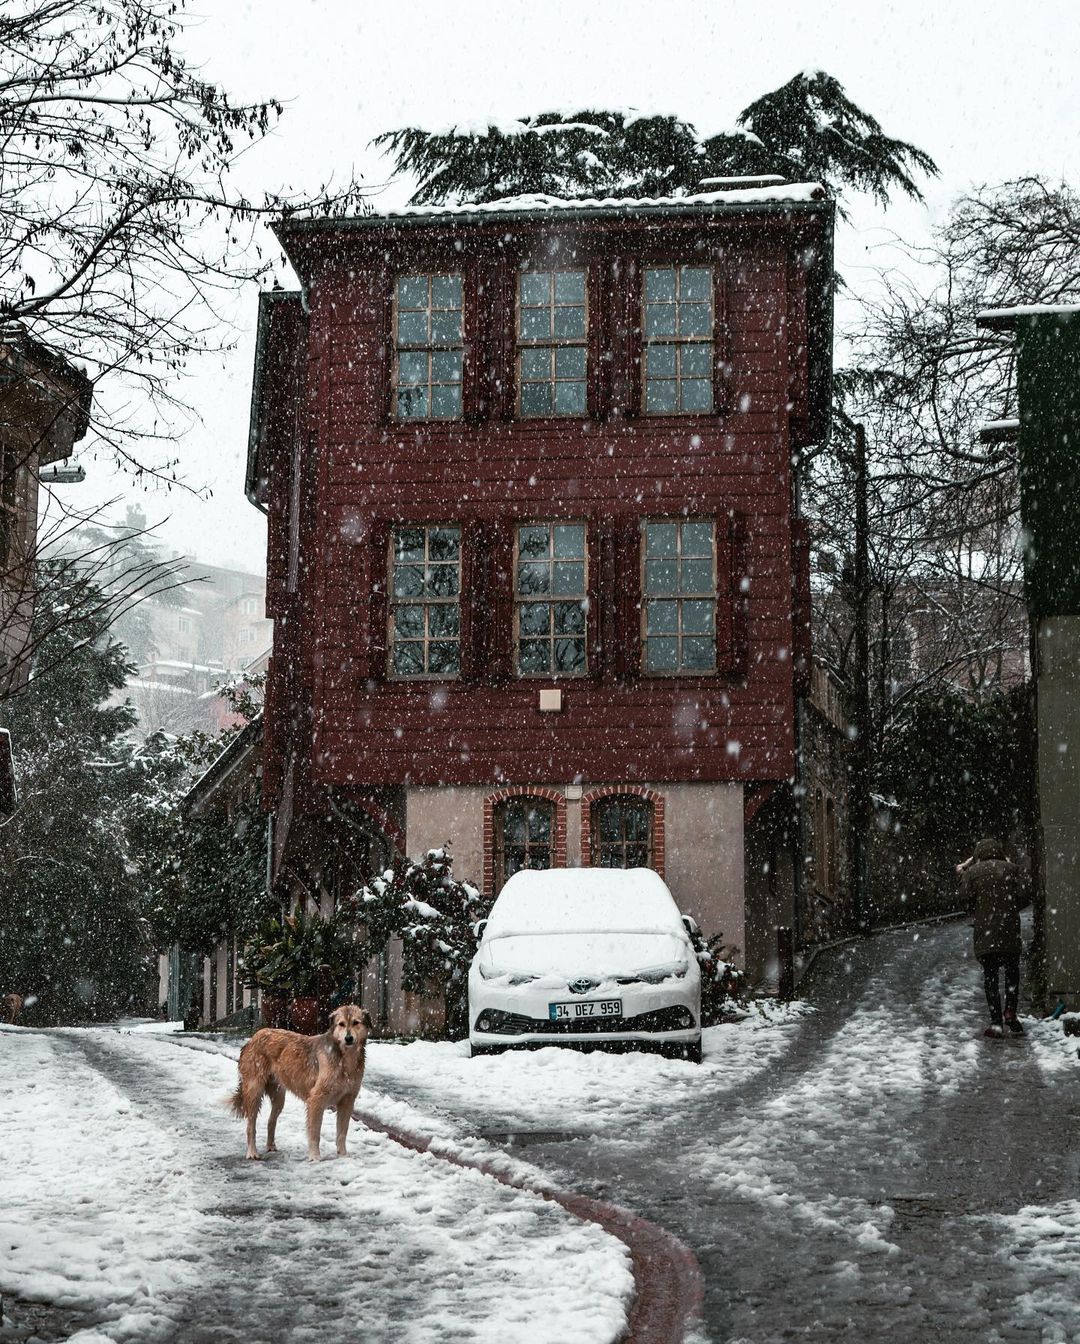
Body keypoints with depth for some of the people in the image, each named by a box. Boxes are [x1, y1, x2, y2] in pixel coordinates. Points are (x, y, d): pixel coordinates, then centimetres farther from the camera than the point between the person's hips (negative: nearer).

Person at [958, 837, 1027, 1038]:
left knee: (990, 976, 3)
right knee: (1012, 972, 17)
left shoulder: (971, 872, 3)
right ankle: (1010, 1012, 1)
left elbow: (966, 898, -7)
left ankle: (996, 1022, -2)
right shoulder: (1011, 869, 5)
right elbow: (1022, 897, -1)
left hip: (985, 931, 0)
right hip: (1010, 930, 1)